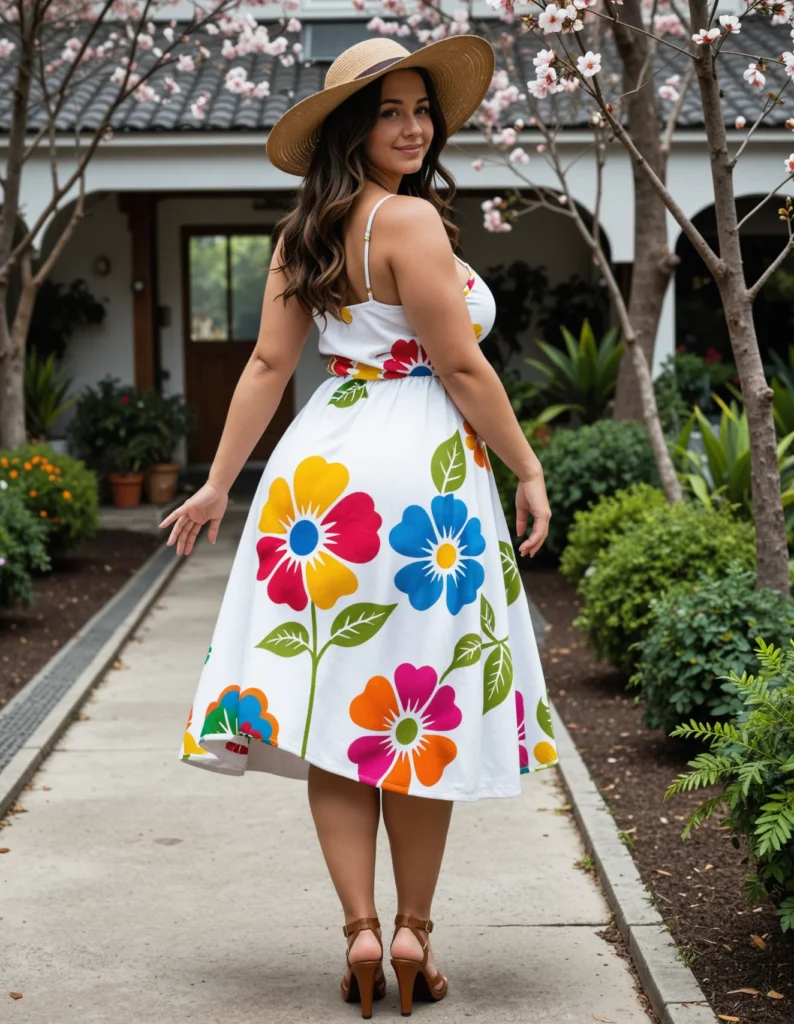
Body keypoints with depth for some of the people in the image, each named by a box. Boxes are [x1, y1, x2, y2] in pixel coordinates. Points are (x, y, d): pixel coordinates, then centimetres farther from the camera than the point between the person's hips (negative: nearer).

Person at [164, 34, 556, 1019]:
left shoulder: (305, 233, 11)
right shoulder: (411, 220, -10)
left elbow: (268, 364, 10)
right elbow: (461, 367, -12)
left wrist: (218, 483, 13)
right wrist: (527, 470, -3)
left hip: (321, 460, 6)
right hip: (418, 468, -6)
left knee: (334, 705, 5)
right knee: (420, 704, 4)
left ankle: (360, 929, 4)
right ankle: (413, 933, 13)